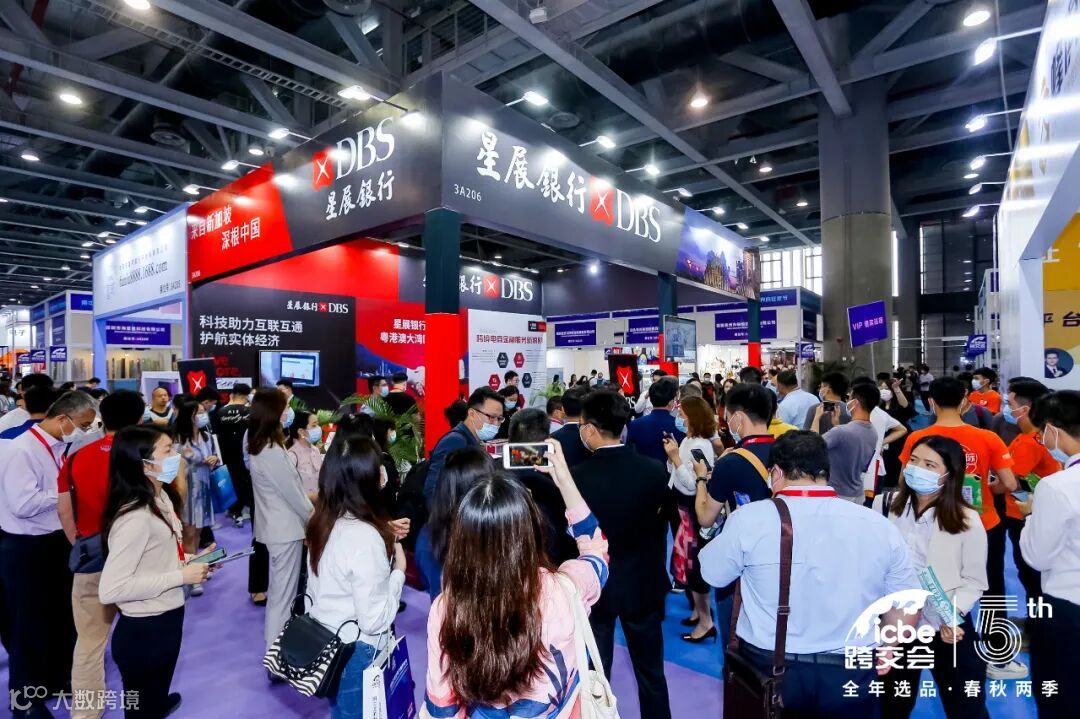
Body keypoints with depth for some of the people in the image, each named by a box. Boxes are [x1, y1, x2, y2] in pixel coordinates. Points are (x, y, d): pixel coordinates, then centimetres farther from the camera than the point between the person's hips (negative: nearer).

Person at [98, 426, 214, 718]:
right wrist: (181, 576, -25)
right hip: (143, 631, -8)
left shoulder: (162, 499, 0)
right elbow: (109, 589, -31)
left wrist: (190, 561, -1)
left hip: (167, 620, 8)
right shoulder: (135, 518, -29)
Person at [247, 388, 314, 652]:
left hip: (275, 526, 9)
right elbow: (292, 493, -17)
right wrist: (315, 521, -6)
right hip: (286, 529, -9)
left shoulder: (259, 447, 4)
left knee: (277, 590, 21)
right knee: (283, 594, 3)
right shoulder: (272, 452, -23)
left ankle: (274, 644, 34)